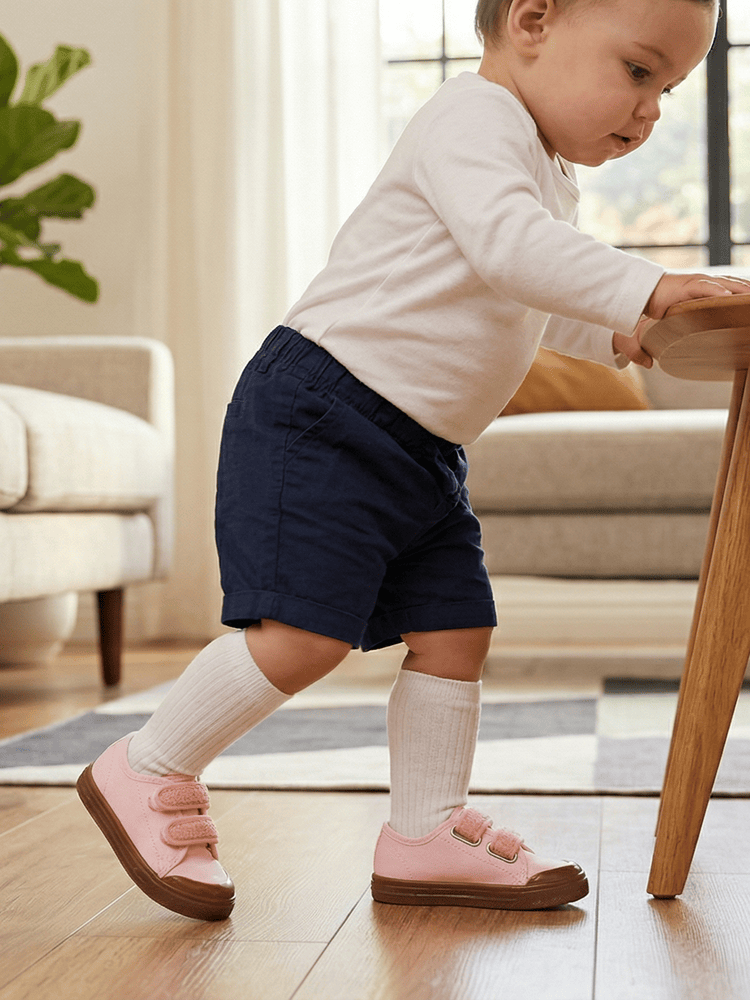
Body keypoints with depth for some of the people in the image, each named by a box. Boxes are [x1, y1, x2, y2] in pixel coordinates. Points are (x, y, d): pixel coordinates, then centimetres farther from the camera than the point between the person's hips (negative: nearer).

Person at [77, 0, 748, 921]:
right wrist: (645, 288, -33)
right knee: (306, 634, -13)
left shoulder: (549, 179, 19)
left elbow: (532, 308, 32)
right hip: (320, 419, -10)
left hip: (421, 455, 10)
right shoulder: (474, 117, -13)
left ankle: (426, 836, 14)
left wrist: (616, 338, 16)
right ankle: (147, 773, 5)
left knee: (455, 631, 5)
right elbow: (506, 245, -31)